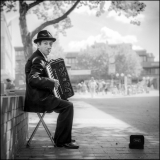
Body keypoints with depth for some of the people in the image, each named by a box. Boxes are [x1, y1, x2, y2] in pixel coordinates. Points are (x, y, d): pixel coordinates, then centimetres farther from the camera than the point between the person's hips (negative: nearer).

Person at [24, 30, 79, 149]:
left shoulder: (41, 58, 17)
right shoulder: (38, 60, -16)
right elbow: (33, 79, -30)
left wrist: (51, 81, 19)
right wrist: (52, 83, -26)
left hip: (41, 96, 11)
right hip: (38, 99, -11)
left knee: (65, 103, 23)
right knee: (68, 106, -19)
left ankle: (63, 136, 28)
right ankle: (62, 141, -12)